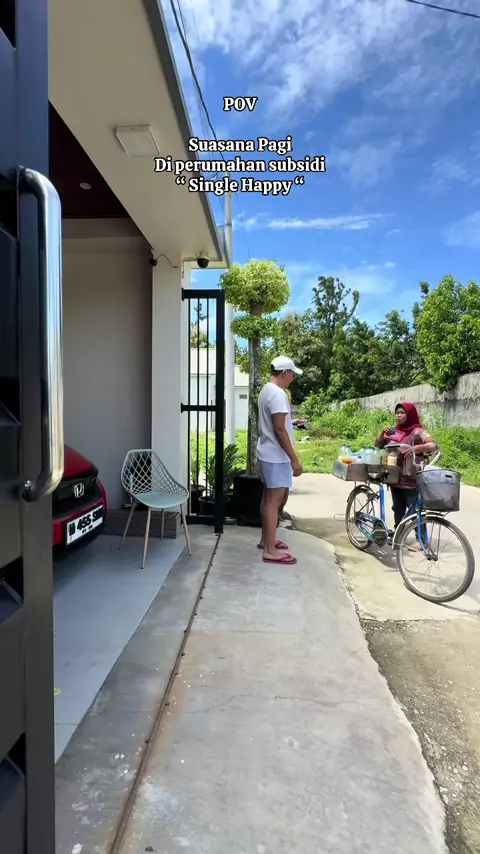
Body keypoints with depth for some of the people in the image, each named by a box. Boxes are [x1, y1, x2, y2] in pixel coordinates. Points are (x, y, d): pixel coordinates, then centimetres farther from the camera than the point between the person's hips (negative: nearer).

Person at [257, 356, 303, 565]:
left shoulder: (266, 390, 13)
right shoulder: (277, 394, -19)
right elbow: (279, 430, -24)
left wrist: (291, 422, 33)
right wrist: (294, 459, -21)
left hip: (267, 453, 11)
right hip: (276, 456, -11)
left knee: (269, 497, 17)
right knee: (275, 500, -6)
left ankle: (266, 539, 29)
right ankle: (270, 551, 0)